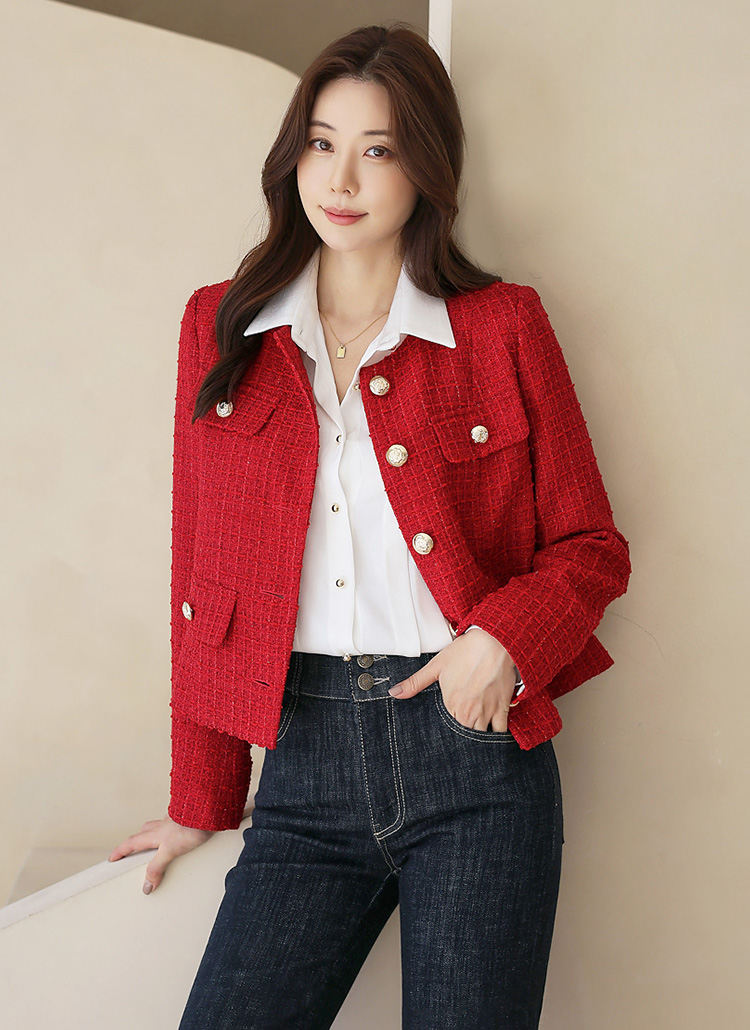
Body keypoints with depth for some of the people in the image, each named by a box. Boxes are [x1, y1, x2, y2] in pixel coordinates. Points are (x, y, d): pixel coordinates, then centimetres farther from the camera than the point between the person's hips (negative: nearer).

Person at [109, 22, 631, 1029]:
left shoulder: (502, 326, 2)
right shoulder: (221, 330, 9)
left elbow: (592, 548, 7)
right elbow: (201, 574, 12)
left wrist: (504, 634, -14)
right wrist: (200, 797, 14)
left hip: (476, 758, -2)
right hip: (308, 767, 2)